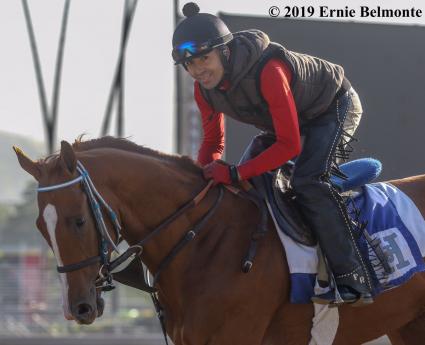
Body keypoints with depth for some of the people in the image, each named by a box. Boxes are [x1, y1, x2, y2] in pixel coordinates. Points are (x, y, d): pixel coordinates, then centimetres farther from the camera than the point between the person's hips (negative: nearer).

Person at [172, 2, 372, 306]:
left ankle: (352, 280, -30)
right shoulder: (205, 90, -16)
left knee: (309, 181, -28)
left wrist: (235, 174, -41)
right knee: (253, 180, 4)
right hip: (288, 118, 9)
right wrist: (203, 176, -19)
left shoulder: (268, 71, -41)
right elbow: (213, 143, 0)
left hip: (336, 106, -9)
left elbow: (290, 145, -38)